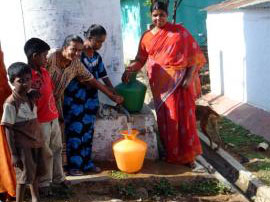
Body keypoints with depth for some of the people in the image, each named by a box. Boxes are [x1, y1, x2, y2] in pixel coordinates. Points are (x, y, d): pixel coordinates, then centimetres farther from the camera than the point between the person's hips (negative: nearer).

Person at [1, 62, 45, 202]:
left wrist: (40, 141, 9)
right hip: (22, 146, -7)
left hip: (35, 142, 7)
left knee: (35, 173, 19)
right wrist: (13, 154, -16)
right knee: (24, 176, 1)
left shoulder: (30, 97, 2)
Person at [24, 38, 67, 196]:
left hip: (53, 118, 8)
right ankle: (44, 184, 23)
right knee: (45, 154, 6)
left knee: (57, 149, 19)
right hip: (40, 122, -8)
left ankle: (58, 177, 37)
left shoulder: (45, 72, 5)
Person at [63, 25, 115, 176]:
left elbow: (104, 78, 12)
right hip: (74, 100, -6)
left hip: (91, 101, 6)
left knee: (88, 132, 12)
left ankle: (87, 163, 23)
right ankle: (73, 165, 12)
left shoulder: (97, 57, 8)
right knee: (75, 132, 1)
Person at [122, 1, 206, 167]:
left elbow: (194, 54, -1)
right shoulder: (147, 37, 9)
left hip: (180, 80, -2)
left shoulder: (179, 31, 1)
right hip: (161, 83, 2)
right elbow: (140, 60, 9)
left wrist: (190, 77, -11)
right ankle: (171, 154, 16)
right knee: (166, 118, 4)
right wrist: (130, 70, -11)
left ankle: (188, 155, 9)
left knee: (184, 116, -2)